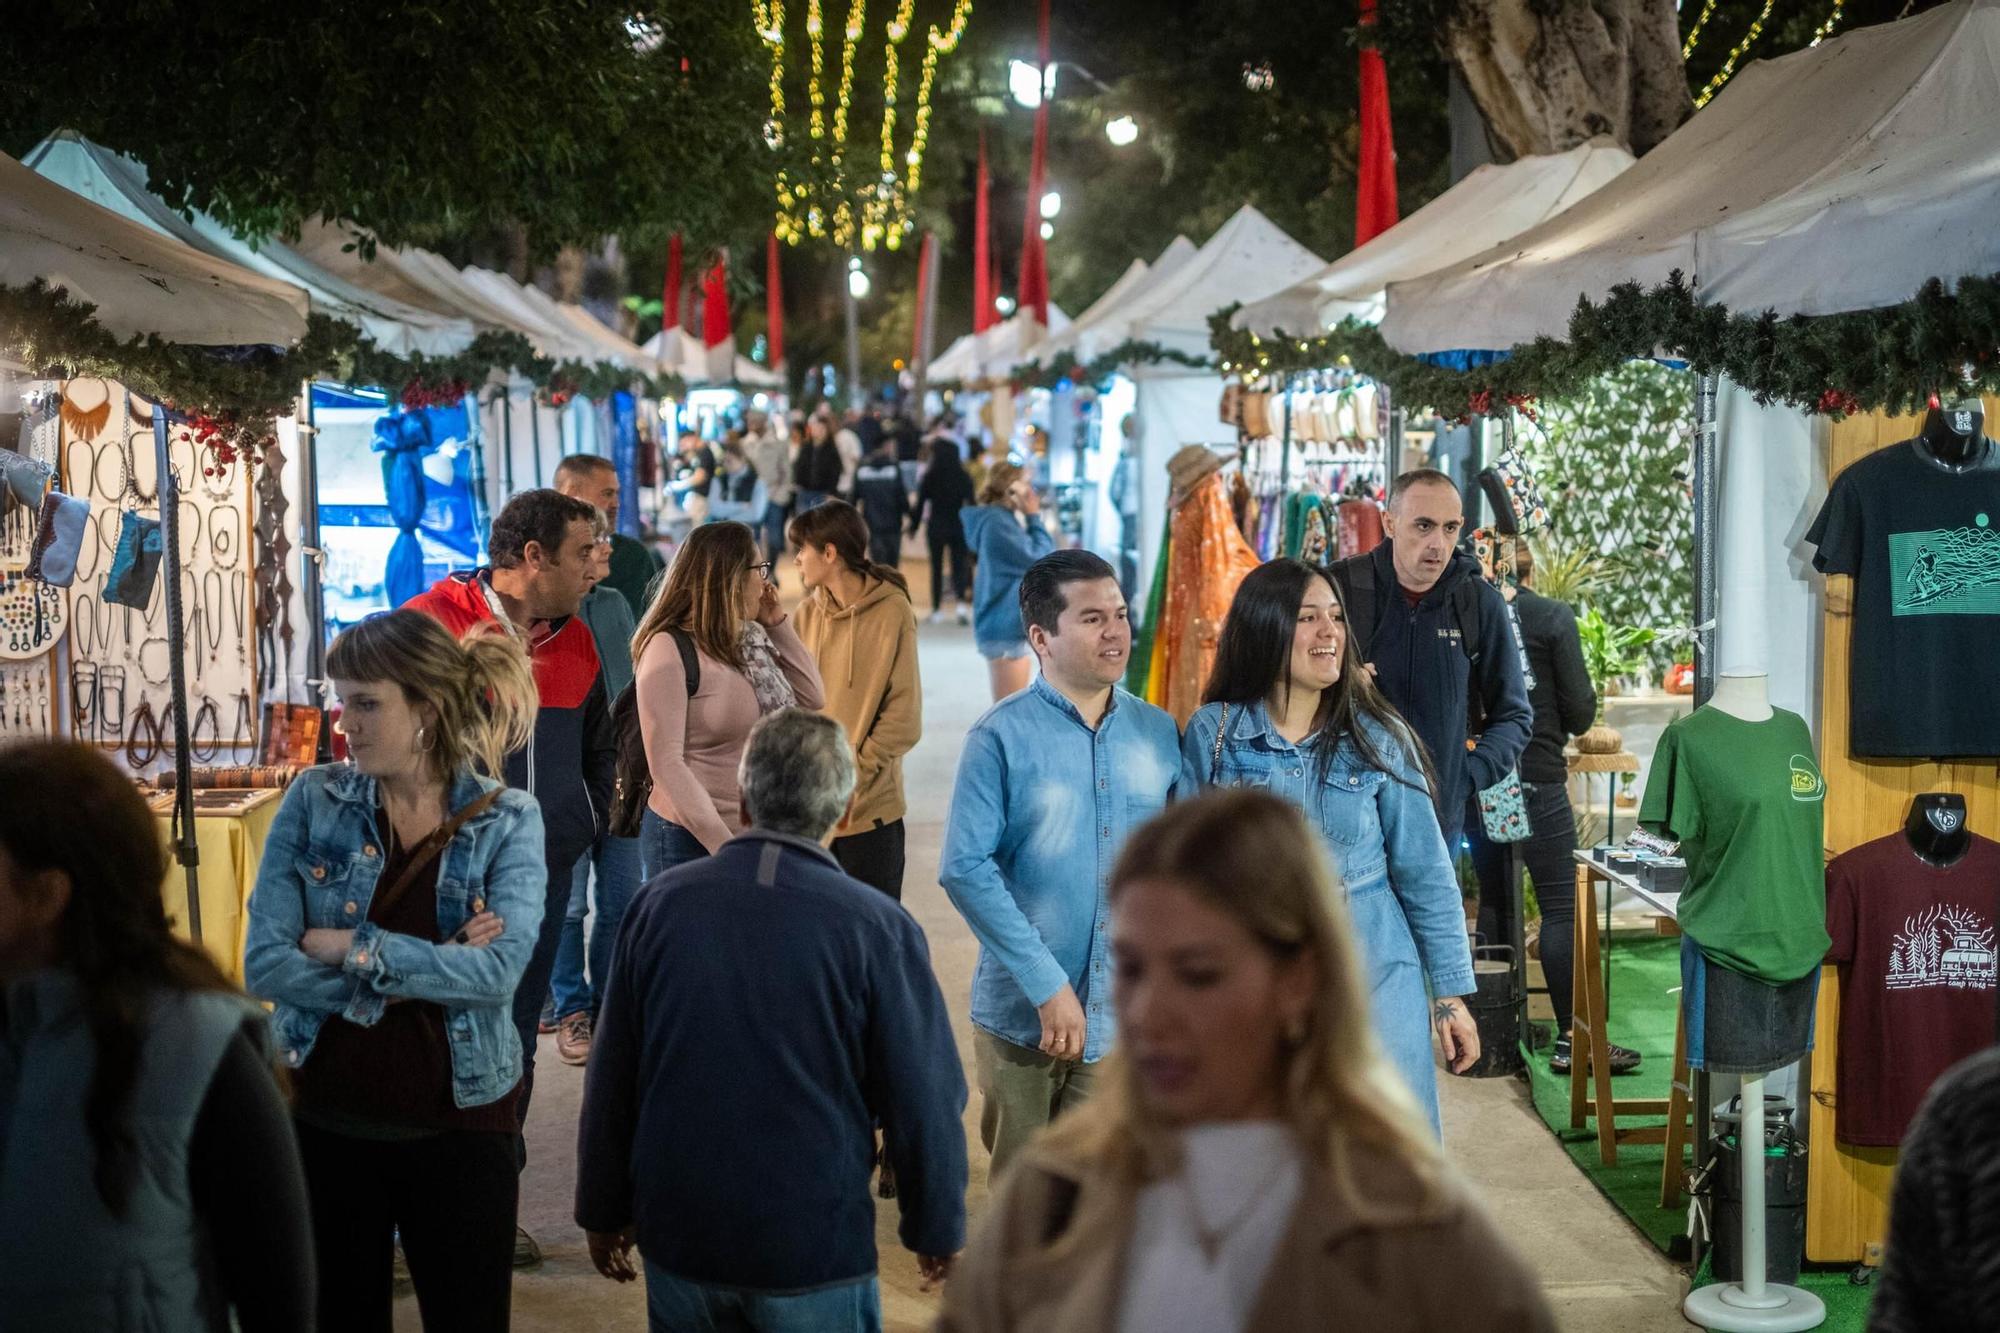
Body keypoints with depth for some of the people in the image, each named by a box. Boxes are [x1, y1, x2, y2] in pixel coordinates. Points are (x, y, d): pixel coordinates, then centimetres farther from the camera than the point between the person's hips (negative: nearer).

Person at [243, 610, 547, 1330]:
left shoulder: (508, 820, -7)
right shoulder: (313, 801, -5)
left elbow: (500, 970, -20)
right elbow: (265, 965, -12)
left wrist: (354, 949, -19)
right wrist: (430, 975, -17)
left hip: (460, 1124, -1)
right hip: (329, 1120, 1)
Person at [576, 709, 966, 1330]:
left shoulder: (662, 904, -7)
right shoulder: (878, 928, -15)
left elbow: (610, 1080, -1)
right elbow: (923, 1100, -10)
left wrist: (603, 1210, 12)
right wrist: (937, 1231, 5)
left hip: (677, 1237, 3)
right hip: (815, 1252, -3)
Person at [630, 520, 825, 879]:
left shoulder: (750, 640, 8)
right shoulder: (670, 649, -12)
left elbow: (812, 698, 17)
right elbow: (666, 764, -17)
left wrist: (777, 622, 7)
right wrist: (725, 846, -21)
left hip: (758, 839, 6)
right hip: (690, 843, -6)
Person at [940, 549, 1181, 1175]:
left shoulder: (1159, 735, 4)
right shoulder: (1001, 736, -7)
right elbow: (964, 867, -13)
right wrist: (1047, 985, -16)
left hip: (1124, 1023, 3)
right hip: (1022, 1017, -2)